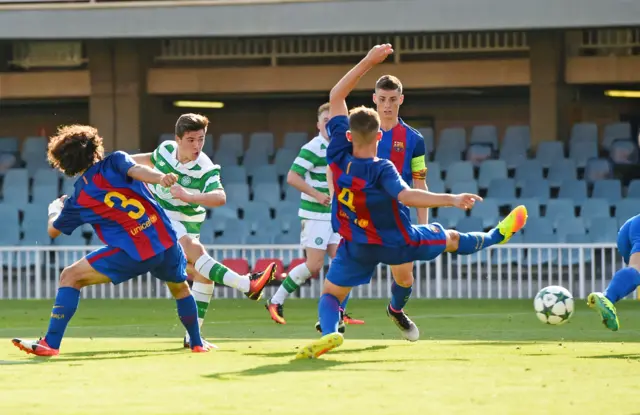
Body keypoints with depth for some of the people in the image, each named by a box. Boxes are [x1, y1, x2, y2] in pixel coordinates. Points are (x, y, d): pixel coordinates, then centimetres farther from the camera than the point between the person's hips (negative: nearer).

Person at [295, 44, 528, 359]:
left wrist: (368, 61, -14)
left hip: (356, 248, 2)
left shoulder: (338, 156, -18)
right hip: (398, 244, -2)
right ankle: (496, 236, 48)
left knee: (329, 295, 11)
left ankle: (329, 331, -21)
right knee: (451, 238, 23)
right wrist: (450, 200, -56)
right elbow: (407, 196, -49)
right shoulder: (382, 170, -30)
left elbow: (336, 96, -12)